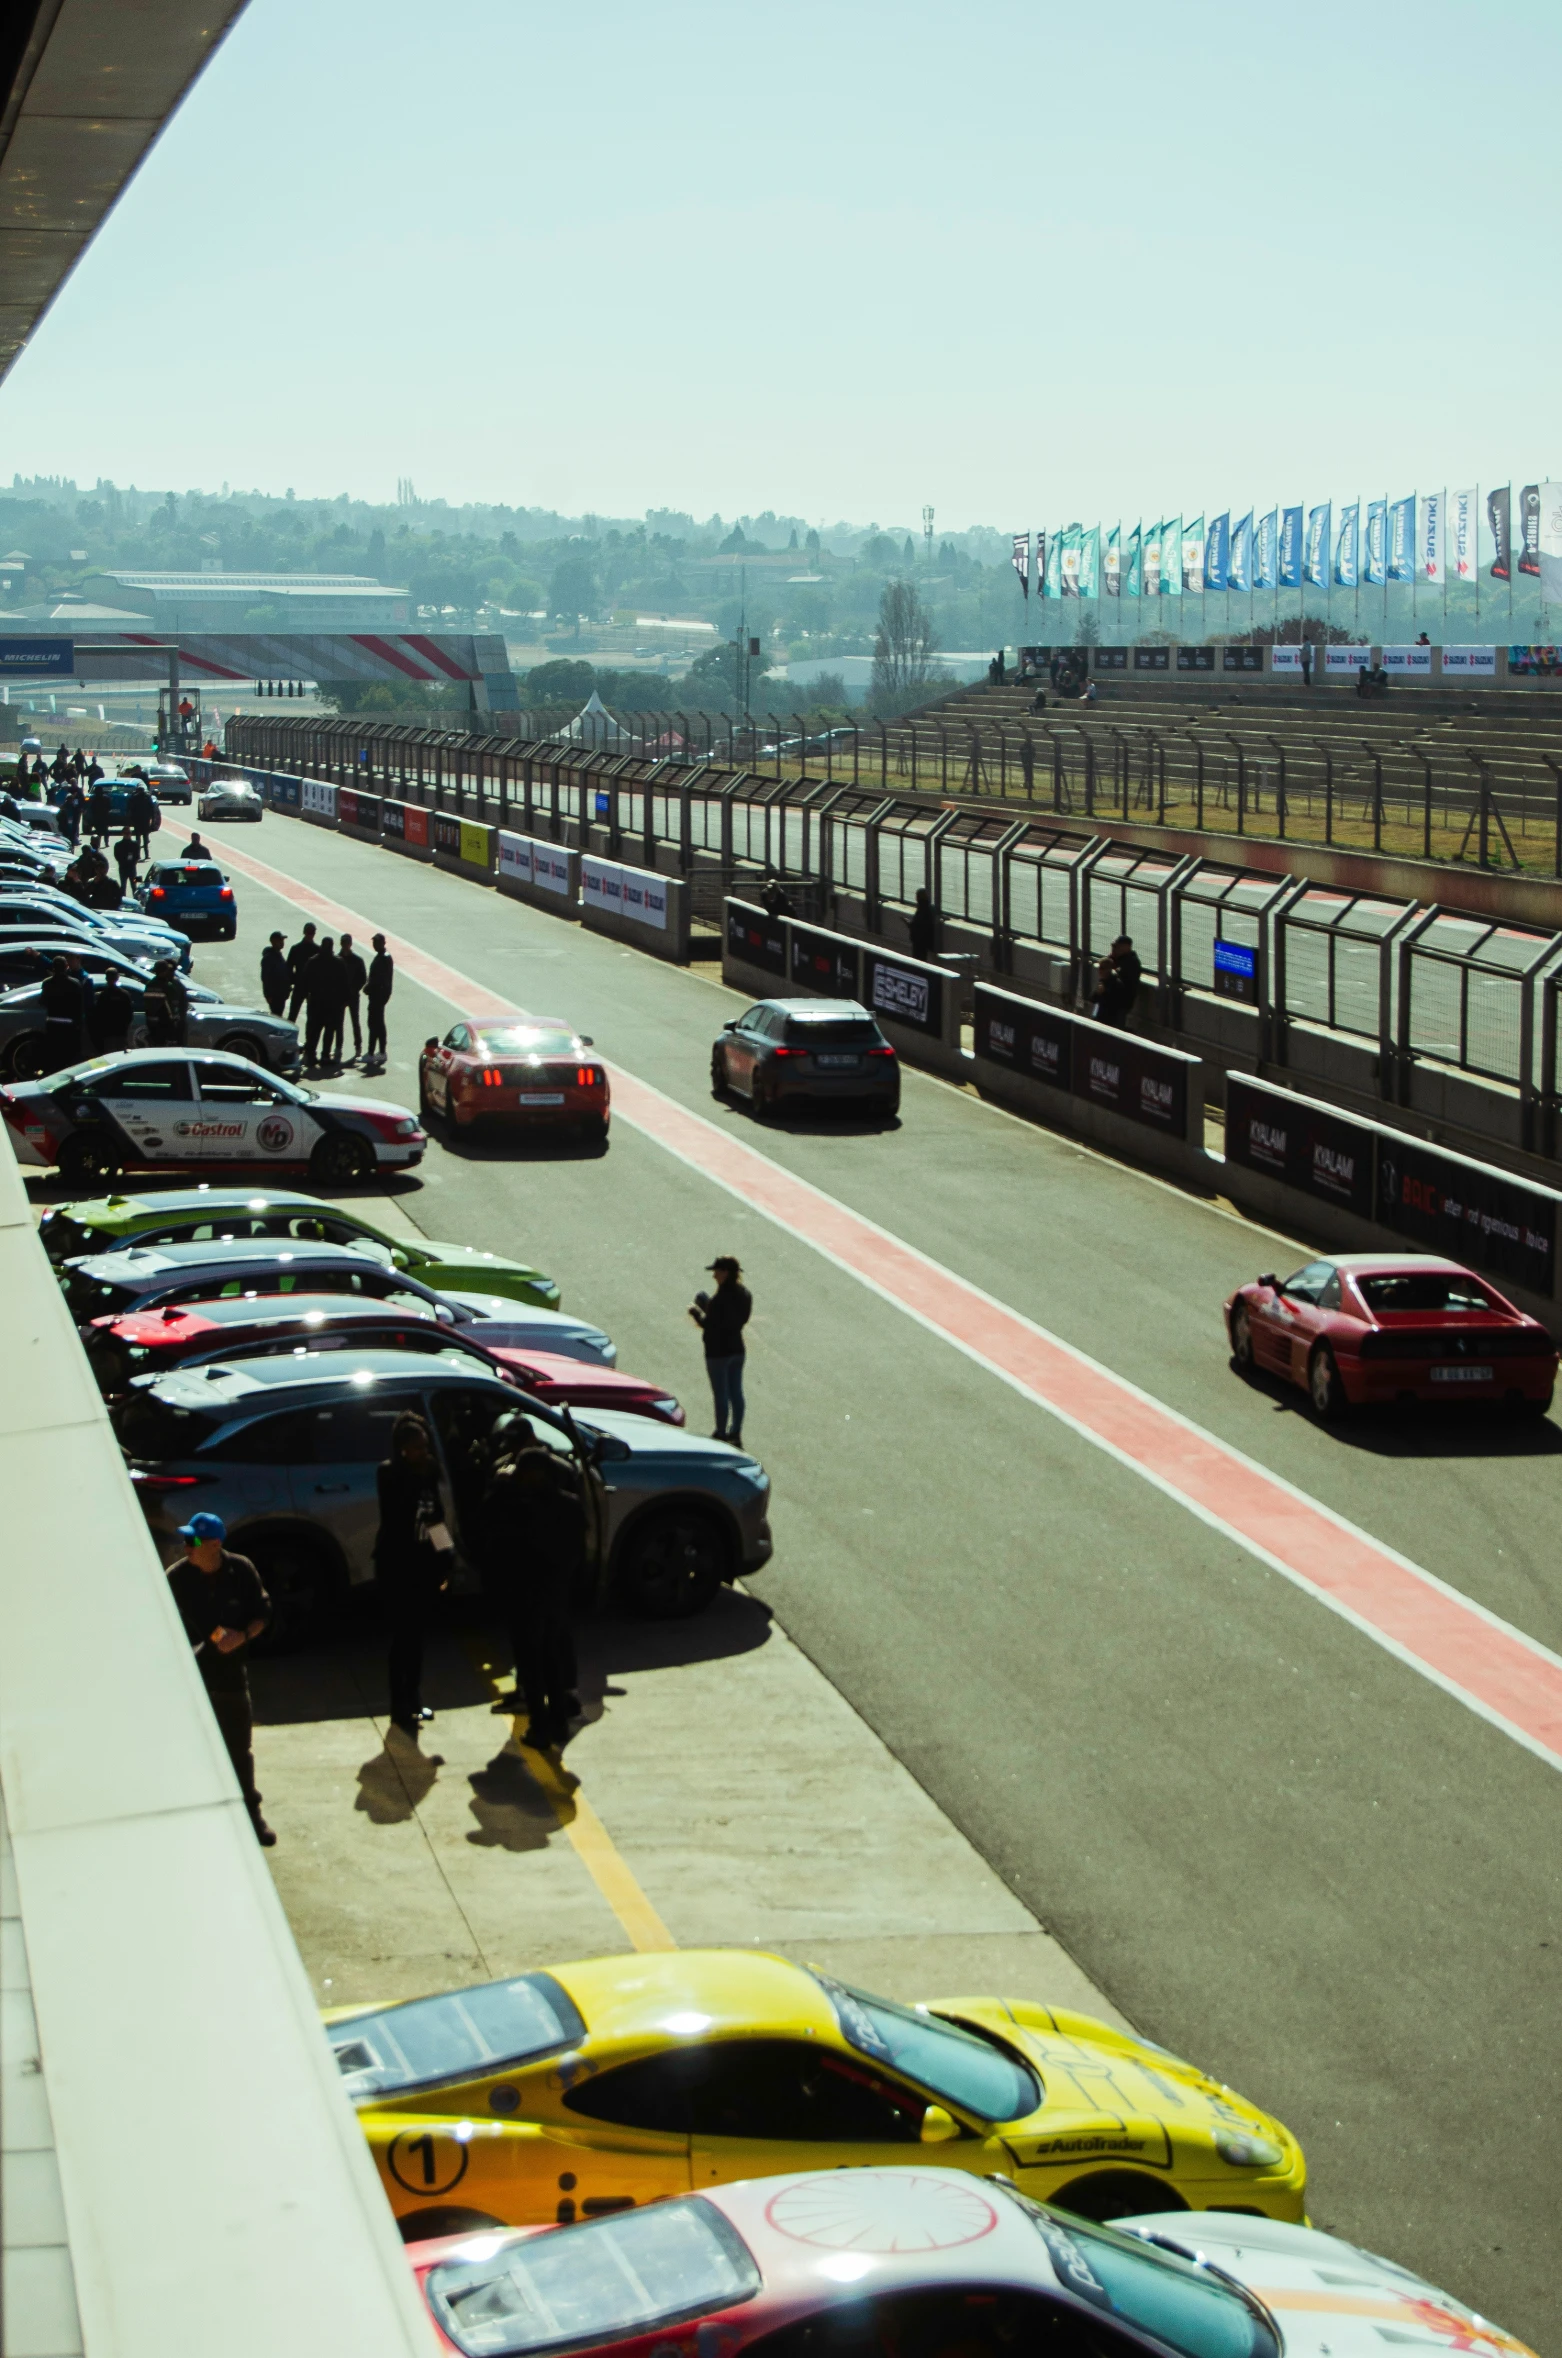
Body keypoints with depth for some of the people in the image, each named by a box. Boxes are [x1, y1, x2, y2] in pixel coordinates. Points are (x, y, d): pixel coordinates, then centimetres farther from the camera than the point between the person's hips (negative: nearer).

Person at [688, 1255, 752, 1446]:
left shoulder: (721, 1298, -24)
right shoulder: (744, 1294, 3)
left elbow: (708, 1324, -21)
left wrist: (695, 1311, -2)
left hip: (718, 1352, -8)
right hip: (737, 1350, 8)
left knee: (721, 1395, 2)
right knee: (736, 1392, 14)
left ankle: (721, 1434, 10)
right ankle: (736, 1434, 22)